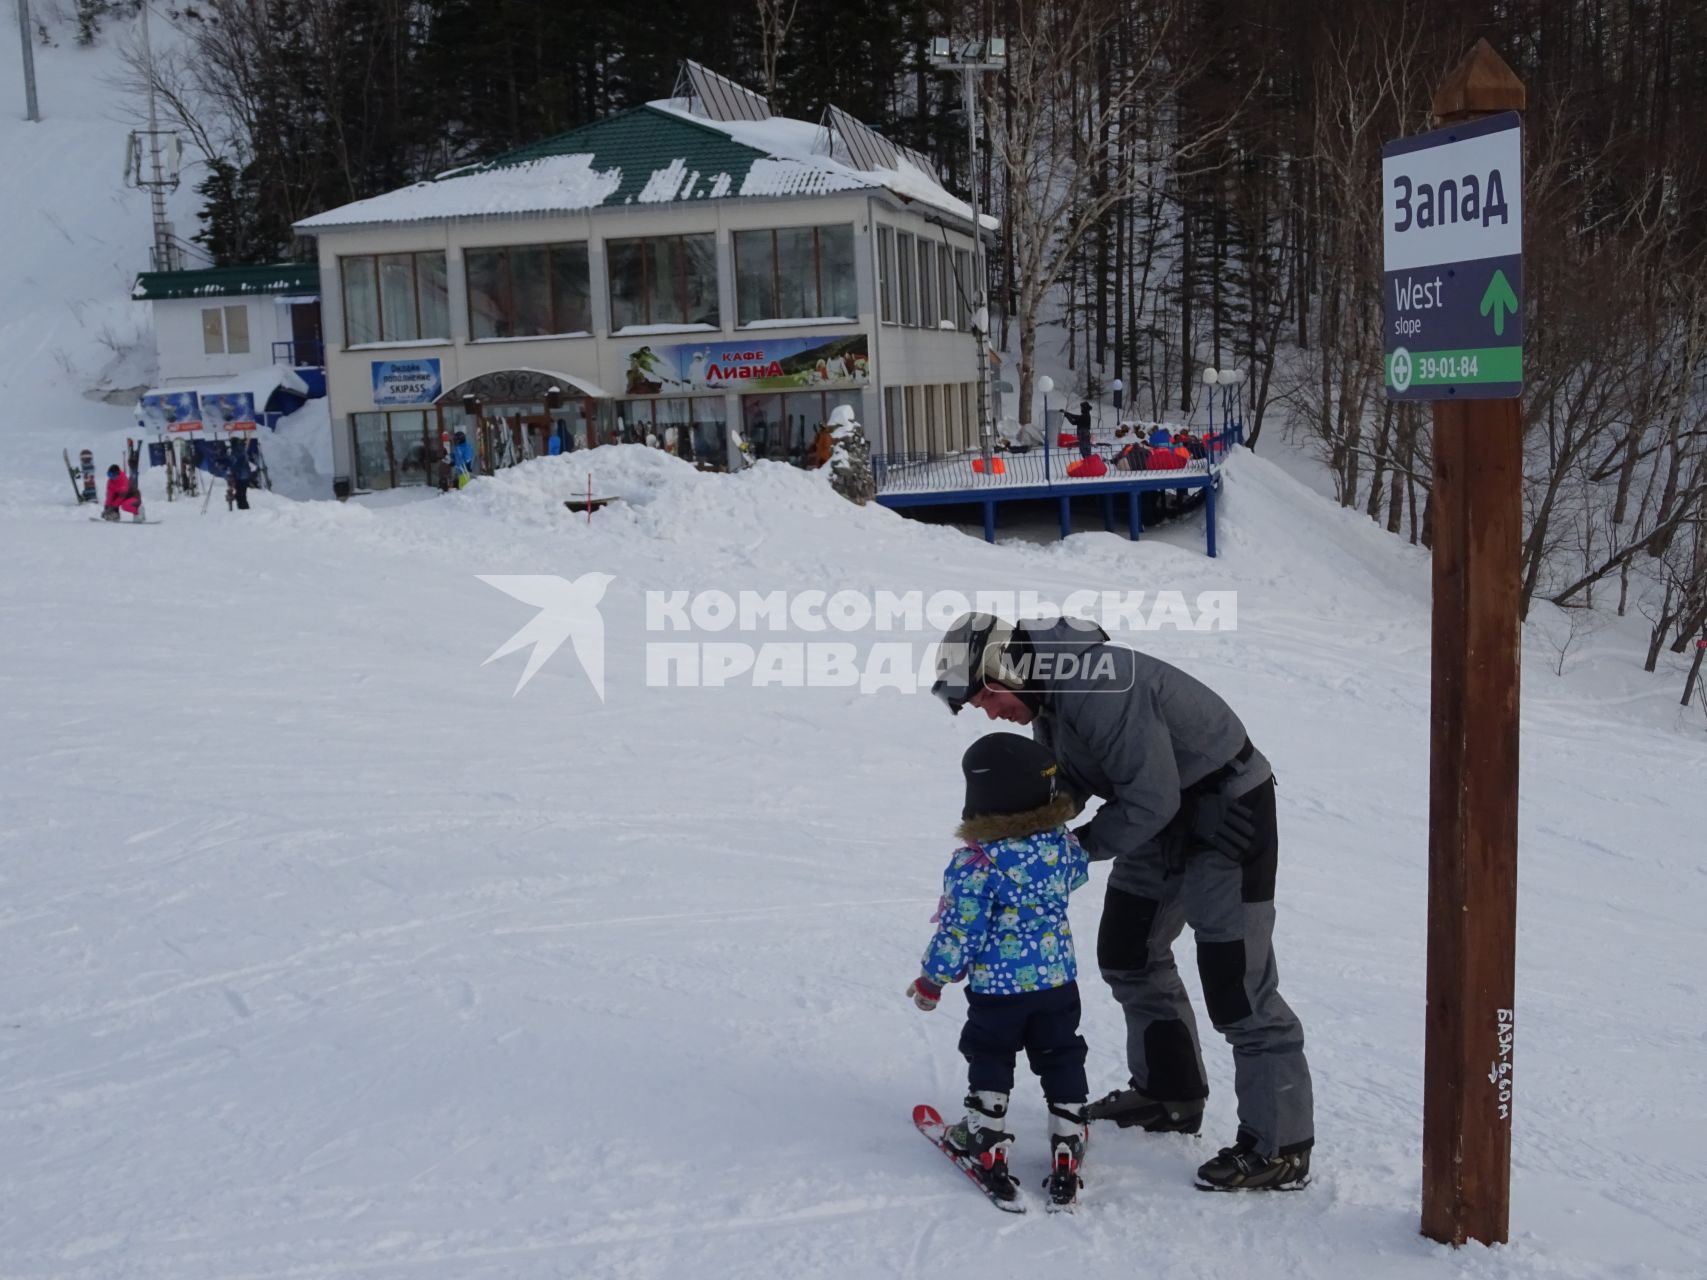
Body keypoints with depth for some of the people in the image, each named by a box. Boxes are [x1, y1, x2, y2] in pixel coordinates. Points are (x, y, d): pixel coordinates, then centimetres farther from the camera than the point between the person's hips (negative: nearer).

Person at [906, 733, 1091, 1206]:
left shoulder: (975, 863, -24)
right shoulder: (1061, 844, -8)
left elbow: (959, 931, -18)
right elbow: (1075, 875, 16)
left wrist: (932, 980, -4)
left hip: (996, 989, -4)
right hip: (1058, 982, 4)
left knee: (989, 1061, 17)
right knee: (1061, 1061, 16)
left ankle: (987, 1144, 22)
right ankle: (1067, 1154, 18)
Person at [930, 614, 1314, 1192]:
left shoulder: (1101, 686, -31)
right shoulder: (1050, 694, 0)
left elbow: (1150, 800, -30)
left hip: (1227, 814, -10)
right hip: (1163, 819, 10)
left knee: (1237, 987, -8)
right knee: (1127, 955, 18)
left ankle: (1280, 1149, 3)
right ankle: (1169, 1094, 34)